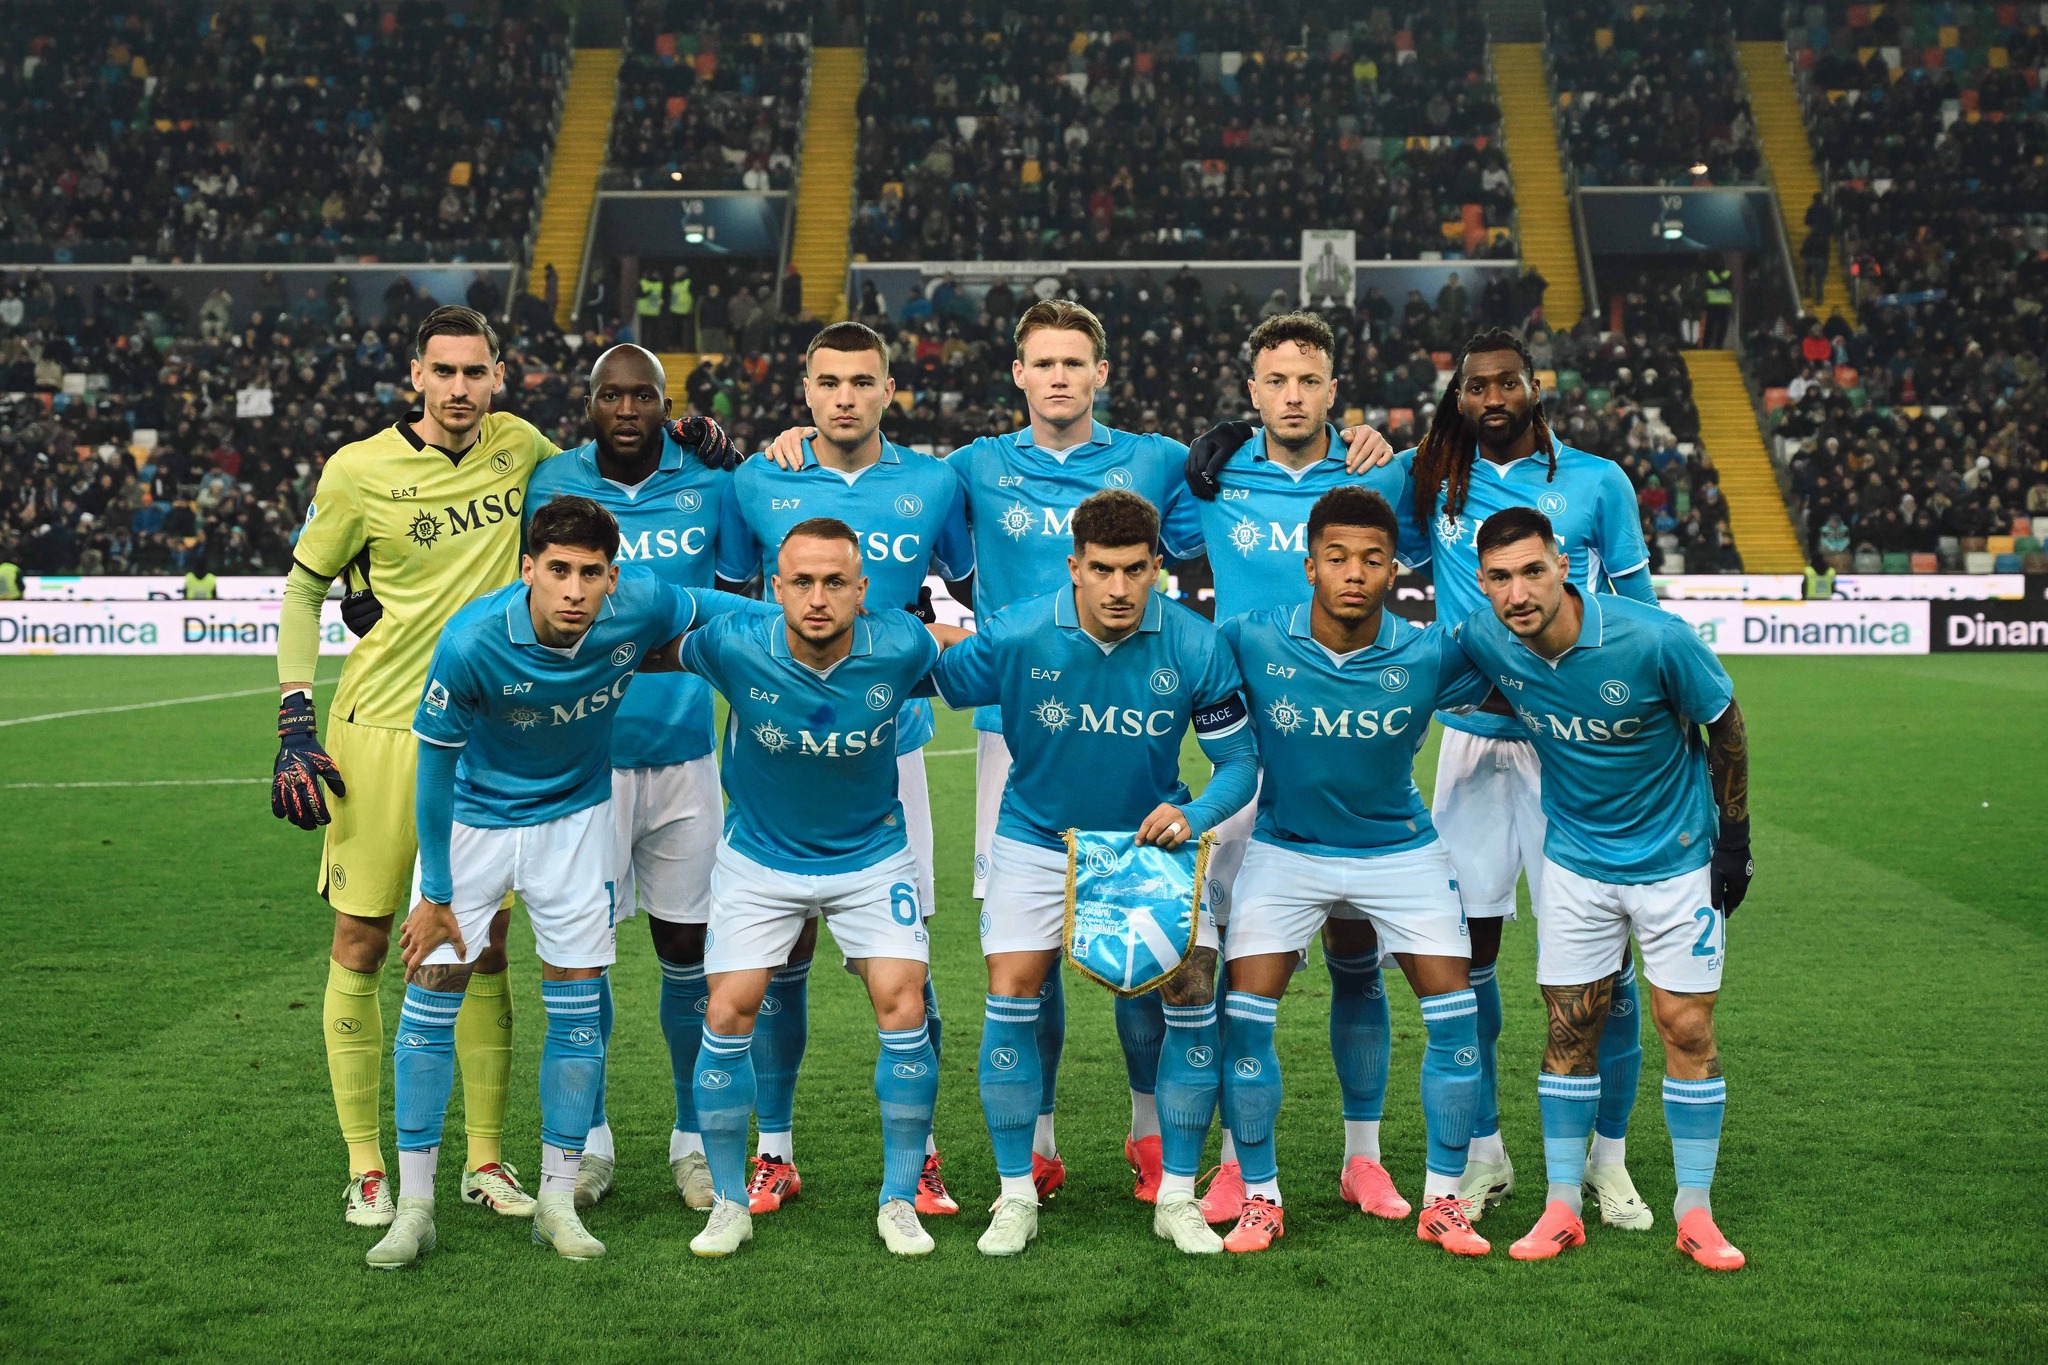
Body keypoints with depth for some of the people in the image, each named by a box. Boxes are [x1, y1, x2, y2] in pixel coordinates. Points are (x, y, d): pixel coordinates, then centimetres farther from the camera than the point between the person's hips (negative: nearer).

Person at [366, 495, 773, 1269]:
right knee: (430, 998, -5)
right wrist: (436, 895, -11)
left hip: (575, 817, 2)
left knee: (578, 1008, 1)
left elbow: (706, 608, 1)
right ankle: (414, 1205, 7)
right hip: (471, 819, -2)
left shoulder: (639, 609, -24)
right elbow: (436, 767, -17)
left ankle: (557, 1199, 14)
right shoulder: (471, 643, -30)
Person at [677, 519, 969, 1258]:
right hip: (760, 858, 0)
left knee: (903, 1010, -10)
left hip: (872, 855, 0)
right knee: (728, 1015, -5)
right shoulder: (735, 648, -24)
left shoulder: (899, 647, -22)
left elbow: (972, 644, 2)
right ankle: (729, 1204, 13)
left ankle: (899, 1201, 8)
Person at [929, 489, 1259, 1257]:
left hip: (1153, 838, 1)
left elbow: (1240, 760, -9)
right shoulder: (1014, 636, -19)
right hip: (1038, 840, 0)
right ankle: (1016, 1195, 7)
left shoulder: (1194, 646, -17)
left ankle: (1178, 1198, 8)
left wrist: (1193, 815, -28)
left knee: (1193, 997, -8)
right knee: (1012, 998, -10)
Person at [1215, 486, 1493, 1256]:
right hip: (1286, 850, 0)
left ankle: (1443, 1201, 11)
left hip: (1400, 850, 1)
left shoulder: (1429, 655, -16)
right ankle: (1260, 1197, 9)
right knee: (1243, 1015, -9)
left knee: (1455, 1014, -6)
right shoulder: (1250, 642, -18)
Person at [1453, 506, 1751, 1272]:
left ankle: (1695, 1211, 11)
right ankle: (1563, 1208, 14)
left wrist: (1734, 837, -5)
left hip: (1677, 857, -3)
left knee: (1687, 1027, -1)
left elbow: (1725, 726, -9)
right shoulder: (1483, 642, -15)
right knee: (1569, 1029, 4)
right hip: (1575, 859, 3)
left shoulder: (1654, 640, -25)